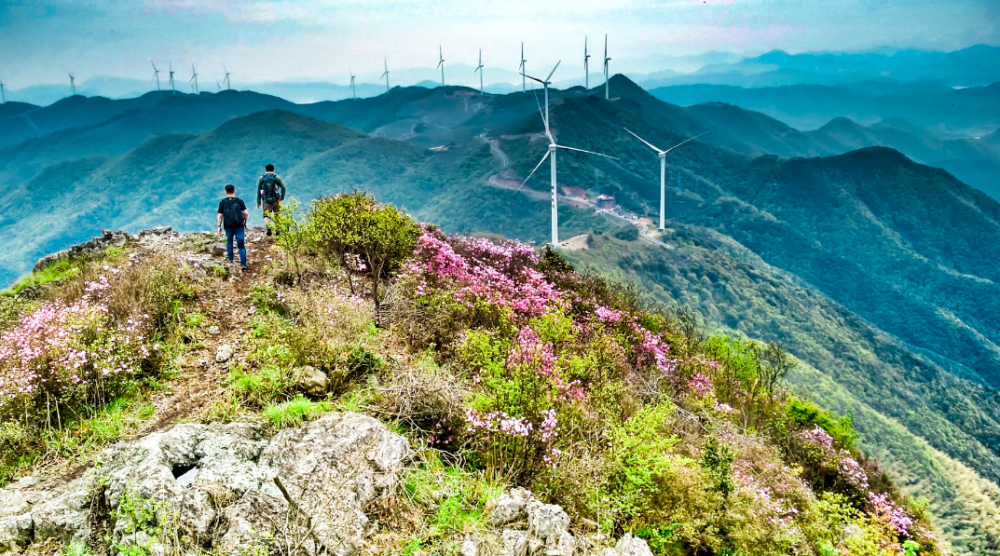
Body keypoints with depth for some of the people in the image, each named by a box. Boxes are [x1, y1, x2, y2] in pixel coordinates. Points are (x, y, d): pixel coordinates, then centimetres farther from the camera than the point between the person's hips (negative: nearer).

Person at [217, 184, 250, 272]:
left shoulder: (222, 202, -1)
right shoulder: (239, 201, -1)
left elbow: (220, 215, -2)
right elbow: (246, 213, -4)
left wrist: (219, 226, 7)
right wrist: (245, 223, 10)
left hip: (228, 226, 1)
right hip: (239, 226, -1)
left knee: (229, 241, 28)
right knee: (241, 245, 0)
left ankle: (230, 257, 38)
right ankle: (243, 264, -8)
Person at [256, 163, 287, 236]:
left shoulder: (261, 179, 5)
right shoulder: (277, 178, 3)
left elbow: (258, 191, 4)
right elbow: (283, 187, -8)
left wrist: (258, 202, 7)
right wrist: (282, 198, -5)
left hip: (266, 201, 0)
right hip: (276, 200, 0)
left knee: (266, 215, 2)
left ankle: (268, 228, -22)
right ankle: (277, 230, 12)